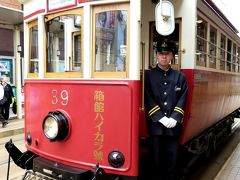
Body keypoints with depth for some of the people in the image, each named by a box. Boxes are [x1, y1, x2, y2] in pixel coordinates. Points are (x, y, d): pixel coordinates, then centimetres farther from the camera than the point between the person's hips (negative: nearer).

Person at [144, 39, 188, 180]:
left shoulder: (180, 77, 9)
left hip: (174, 125, 2)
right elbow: (148, 100, -6)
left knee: (172, 160, 10)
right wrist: (161, 118, -13)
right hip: (155, 125, -2)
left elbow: (182, 100, 2)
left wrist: (174, 118, -10)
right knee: (156, 159, 9)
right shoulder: (148, 75, 2)